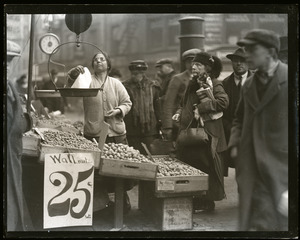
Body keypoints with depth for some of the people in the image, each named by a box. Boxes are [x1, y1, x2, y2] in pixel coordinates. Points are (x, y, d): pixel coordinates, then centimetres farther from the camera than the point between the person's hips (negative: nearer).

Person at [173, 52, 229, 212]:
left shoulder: (214, 85, -8)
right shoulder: (192, 84, 15)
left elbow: (223, 102, -24)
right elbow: (185, 104, 27)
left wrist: (201, 108, -22)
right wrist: (180, 113, 6)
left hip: (207, 134, -7)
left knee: (207, 167, 0)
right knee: (191, 167, 9)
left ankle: (208, 201, 12)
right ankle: (196, 200, 20)